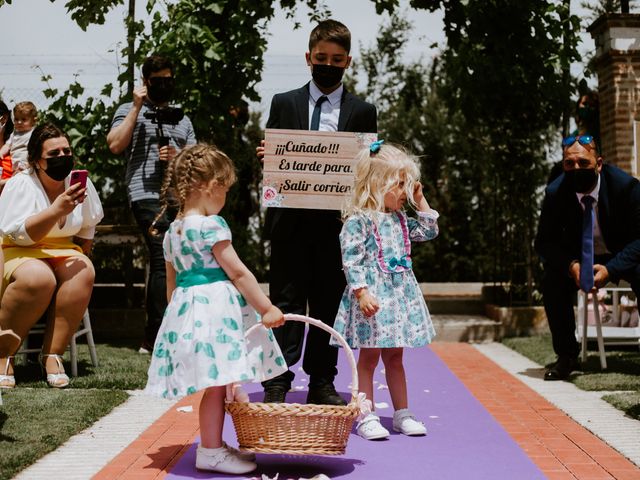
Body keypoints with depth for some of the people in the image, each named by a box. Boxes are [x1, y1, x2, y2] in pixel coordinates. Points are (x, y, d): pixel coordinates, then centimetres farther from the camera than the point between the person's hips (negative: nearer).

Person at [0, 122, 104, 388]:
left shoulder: (80, 182, 2)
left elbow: (87, 228, 19)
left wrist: (79, 256, 6)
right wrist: (57, 210, -31)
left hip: (63, 251, 4)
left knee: (83, 272, -30)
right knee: (39, 277, -38)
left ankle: (53, 354, -24)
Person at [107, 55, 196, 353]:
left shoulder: (182, 119, 24)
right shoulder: (130, 111, 10)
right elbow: (115, 145, -7)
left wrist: (178, 157, -3)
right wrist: (137, 107, -4)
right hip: (147, 195, -5)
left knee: (162, 264, 5)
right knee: (164, 260, -18)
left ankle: (153, 338, 12)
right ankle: (157, 337, -17)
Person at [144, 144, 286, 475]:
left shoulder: (172, 231, 13)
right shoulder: (212, 226, -12)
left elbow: (172, 281, 19)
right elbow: (238, 273, -12)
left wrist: (177, 311, 27)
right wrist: (267, 308, -7)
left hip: (186, 307, 9)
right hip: (216, 307, -9)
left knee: (216, 384, 15)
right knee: (217, 383, -2)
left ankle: (213, 445, 24)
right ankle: (210, 452, 4)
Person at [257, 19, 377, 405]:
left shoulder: (362, 112, 10)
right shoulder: (284, 104, 10)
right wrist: (267, 156, -12)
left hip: (337, 223, 1)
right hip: (291, 220, -1)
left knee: (329, 304, 6)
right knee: (287, 301, -1)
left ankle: (322, 384, 14)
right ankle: (277, 384, -1)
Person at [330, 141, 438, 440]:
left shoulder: (400, 219, 12)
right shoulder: (358, 221, -13)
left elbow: (429, 231, 20)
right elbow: (351, 261, -17)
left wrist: (420, 200, 13)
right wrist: (362, 292, -23)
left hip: (400, 294, 7)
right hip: (372, 297, -7)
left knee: (394, 356, 15)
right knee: (369, 357, 1)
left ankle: (402, 413, 22)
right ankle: (366, 417, 8)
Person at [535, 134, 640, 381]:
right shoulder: (555, 193, -16)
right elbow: (544, 242, -10)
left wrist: (610, 269, -35)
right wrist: (571, 265, -31)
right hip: (579, 257, 2)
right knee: (552, 279, -25)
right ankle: (566, 357, -10)